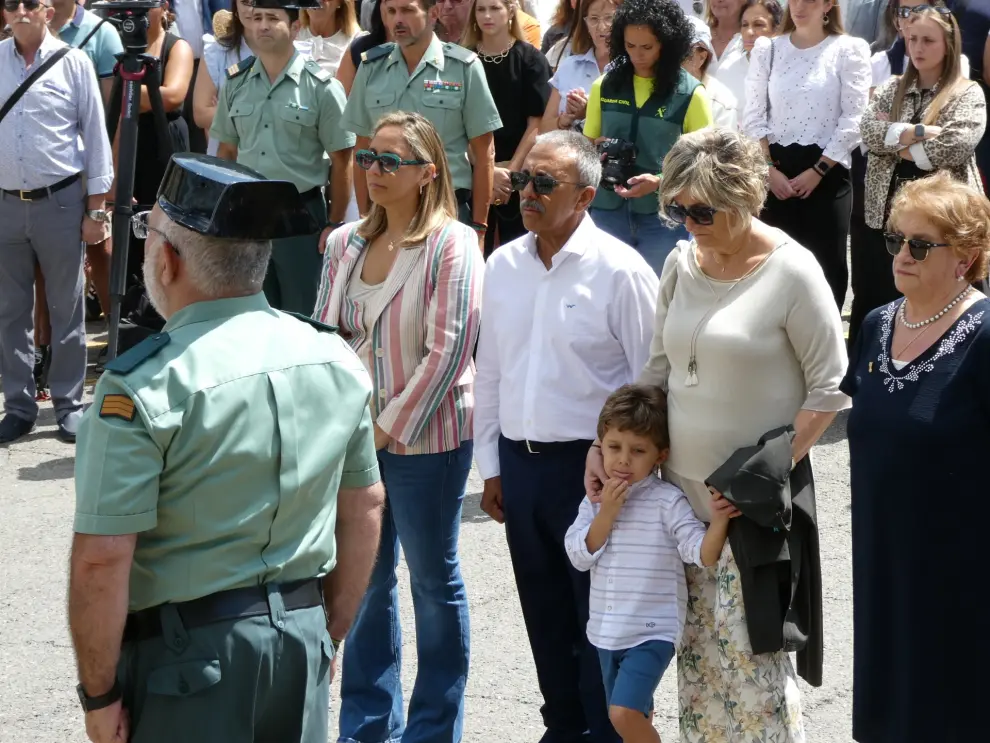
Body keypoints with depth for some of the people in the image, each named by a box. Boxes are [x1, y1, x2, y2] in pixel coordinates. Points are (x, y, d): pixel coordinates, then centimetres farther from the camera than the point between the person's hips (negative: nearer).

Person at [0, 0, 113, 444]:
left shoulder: (73, 62, -4)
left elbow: (96, 135, -1)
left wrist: (96, 208, -3)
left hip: (59, 202, -2)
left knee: (66, 309, 6)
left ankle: (69, 404, 16)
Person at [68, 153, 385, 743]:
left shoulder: (143, 387, -17)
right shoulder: (335, 358, 1)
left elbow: (101, 559, -19)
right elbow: (366, 508, 10)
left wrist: (99, 693, -9)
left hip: (188, 652, -5)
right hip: (302, 635, 5)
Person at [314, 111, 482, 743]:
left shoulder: (451, 245, -11)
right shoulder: (346, 244, 6)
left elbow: (447, 351, -15)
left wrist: (391, 427, -14)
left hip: (424, 440, -5)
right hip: (353, 436, 5)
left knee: (435, 582, 7)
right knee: (366, 580, 13)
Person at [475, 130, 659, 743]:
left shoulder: (620, 271, -12)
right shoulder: (503, 266, 6)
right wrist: (492, 466, 13)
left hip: (592, 464, -6)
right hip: (519, 461, 6)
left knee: (600, 617, 3)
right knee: (545, 612, 17)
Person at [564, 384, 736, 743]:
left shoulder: (667, 501, -12)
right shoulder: (595, 501, 3)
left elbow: (702, 554, -18)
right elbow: (580, 555, -4)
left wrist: (718, 521, -36)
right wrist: (607, 512, -14)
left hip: (652, 632, -6)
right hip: (608, 632, 6)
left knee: (624, 713, -20)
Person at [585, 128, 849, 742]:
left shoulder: (790, 272, -12)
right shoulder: (681, 264, 6)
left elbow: (830, 388, -9)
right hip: (683, 486, 6)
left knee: (751, 648, -5)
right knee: (697, 646, 11)